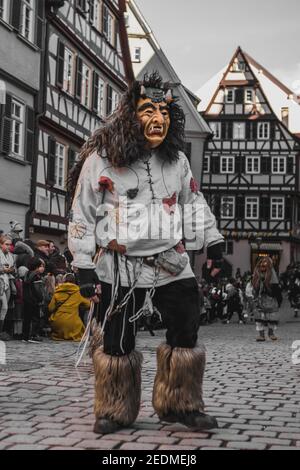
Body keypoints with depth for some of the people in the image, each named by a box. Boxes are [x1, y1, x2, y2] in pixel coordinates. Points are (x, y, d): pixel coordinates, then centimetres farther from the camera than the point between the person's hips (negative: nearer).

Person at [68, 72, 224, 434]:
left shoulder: (177, 159, 5)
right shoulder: (101, 159, -8)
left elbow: (195, 202, 19)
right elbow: (82, 216, -4)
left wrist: (213, 241, 17)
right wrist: (84, 267, -7)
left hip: (171, 263, 4)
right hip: (120, 267, -3)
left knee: (186, 334, 3)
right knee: (117, 343, 4)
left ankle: (182, 405, 21)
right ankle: (114, 412, 23)